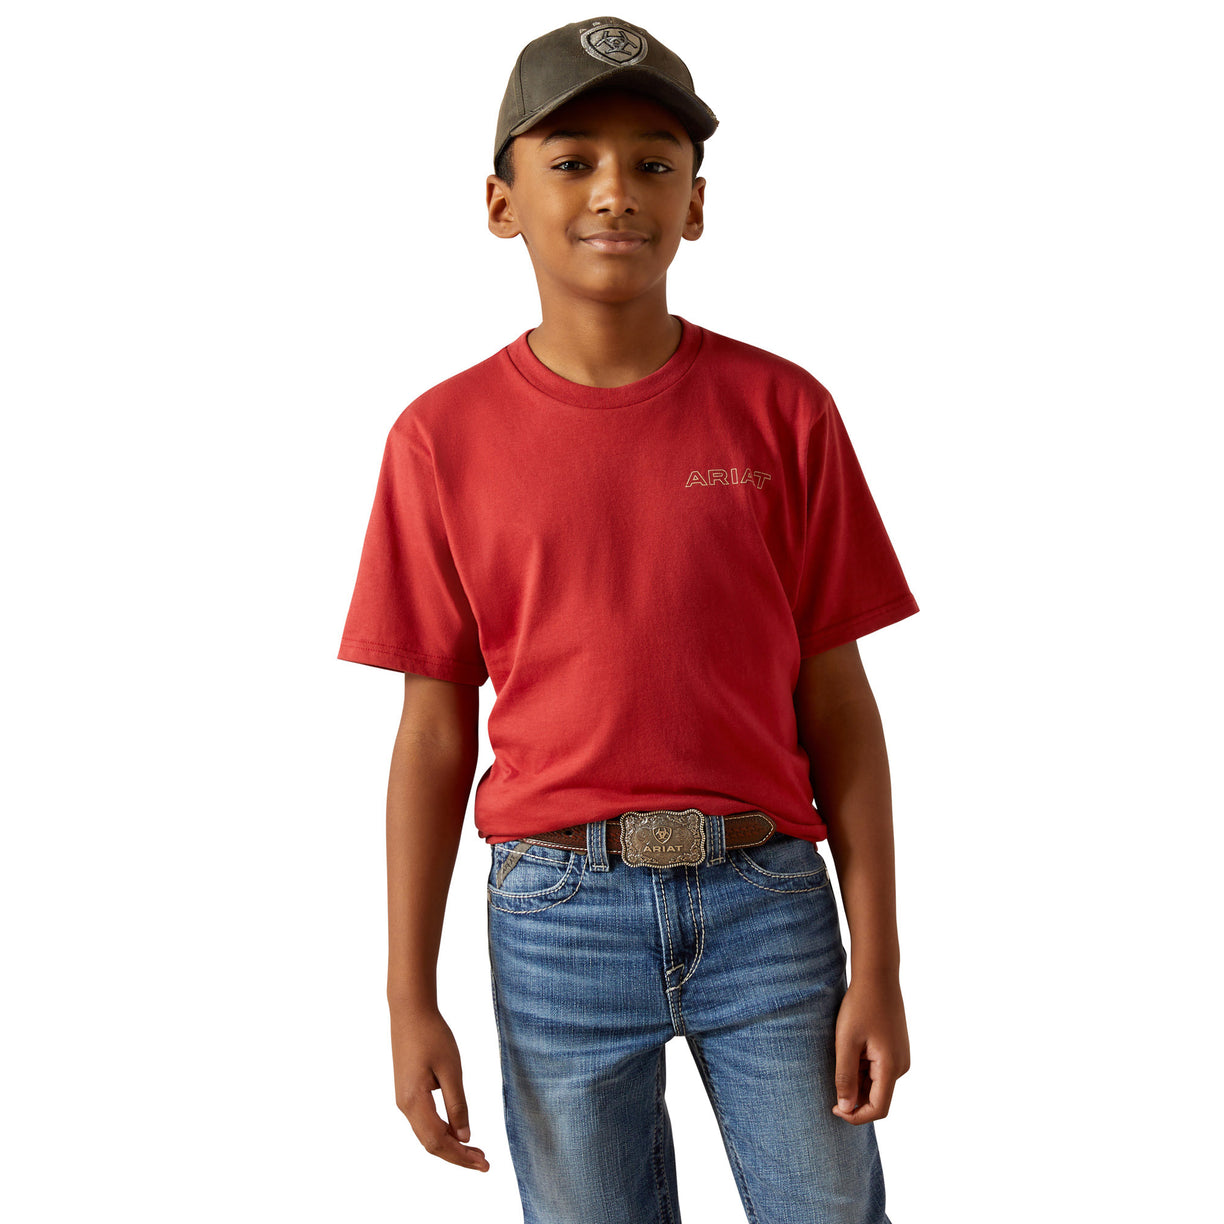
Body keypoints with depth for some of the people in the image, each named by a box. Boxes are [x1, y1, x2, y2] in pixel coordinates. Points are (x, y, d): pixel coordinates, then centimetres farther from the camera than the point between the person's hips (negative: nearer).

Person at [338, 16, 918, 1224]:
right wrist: (409, 997, 1)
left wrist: (877, 965, -1)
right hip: (560, 913, 0)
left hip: (764, 896, 0)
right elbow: (435, 730, 4)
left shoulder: (780, 410, 1)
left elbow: (836, 703, 3)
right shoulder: (445, 438, 1)